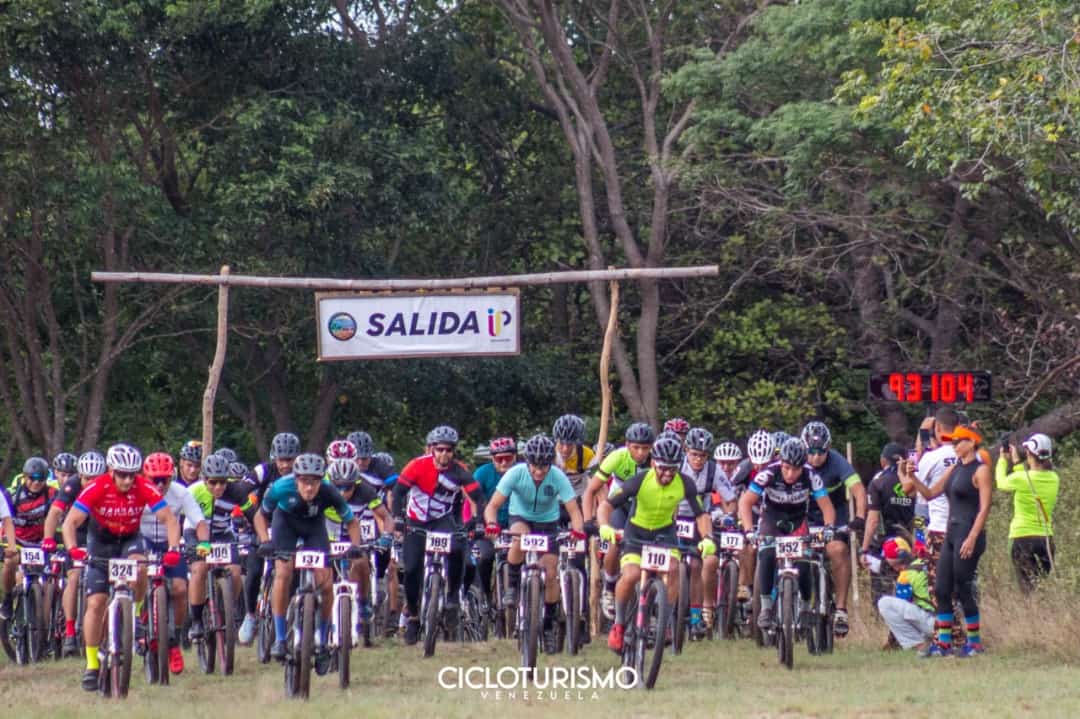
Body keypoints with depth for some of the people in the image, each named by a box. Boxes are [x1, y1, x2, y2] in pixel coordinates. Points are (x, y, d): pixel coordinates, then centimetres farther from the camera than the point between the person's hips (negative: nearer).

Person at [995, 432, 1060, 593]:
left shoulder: (1021, 479, -15)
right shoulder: (1054, 479, -1)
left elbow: (1001, 483, 6)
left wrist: (1003, 460, 21)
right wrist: (1016, 462, 24)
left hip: (1023, 537, -5)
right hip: (1046, 538, 5)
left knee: (1030, 590, -3)